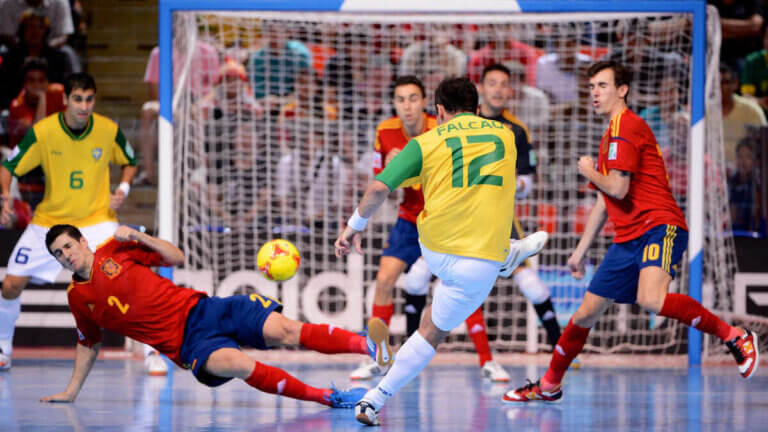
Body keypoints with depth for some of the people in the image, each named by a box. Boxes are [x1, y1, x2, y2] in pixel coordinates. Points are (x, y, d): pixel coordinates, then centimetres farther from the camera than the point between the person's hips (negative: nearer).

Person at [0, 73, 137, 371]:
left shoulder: (109, 130, -11)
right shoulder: (42, 132, -16)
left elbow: (129, 163, 9)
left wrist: (123, 189, -10)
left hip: (96, 219, -1)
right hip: (48, 222, 1)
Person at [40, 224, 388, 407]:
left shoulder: (115, 250, 8)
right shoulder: (77, 298, 9)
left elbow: (177, 258, 11)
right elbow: (88, 344, 24)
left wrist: (139, 238, -4)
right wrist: (71, 392, 22)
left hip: (198, 309, 2)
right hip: (187, 343, -2)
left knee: (282, 330, -17)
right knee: (237, 364, -33)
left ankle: (371, 347, -23)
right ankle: (328, 397, -35)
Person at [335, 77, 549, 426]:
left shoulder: (427, 142, -1)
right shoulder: (504, 134, 7)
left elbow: (379, 188, -11)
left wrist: (354, 226, 3)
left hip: (433, 251, 1)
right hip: (479, 263, -1)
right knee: (432, 332, 12)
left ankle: (509, 255, 66)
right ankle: (373, 402, 5)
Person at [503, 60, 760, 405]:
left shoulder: (626, 125, -8)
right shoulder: (611, 134, 23)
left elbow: (617, 188, -16)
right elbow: (605, 202, 30)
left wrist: (590, 172, 4)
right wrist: (580, 251, 30)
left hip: (659, 226, -10)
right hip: (628, 238, 10)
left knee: (651, 299, -34)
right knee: (586, 313, 12)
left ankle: (733, 336, -21)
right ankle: (549, 385, 26)